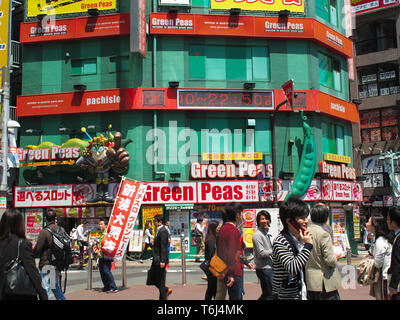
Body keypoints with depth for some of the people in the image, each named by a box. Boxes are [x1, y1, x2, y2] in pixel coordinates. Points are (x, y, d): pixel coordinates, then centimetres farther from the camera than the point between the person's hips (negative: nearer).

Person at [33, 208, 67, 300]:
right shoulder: (62, 230, 1)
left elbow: (37, 250, -12)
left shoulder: (44, 232, -16)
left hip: (46, 265, -6)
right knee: (56, 288, 19)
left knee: (45, 289, 1)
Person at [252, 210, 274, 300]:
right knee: (270, 295, -7)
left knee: (266, 294, 15)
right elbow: (261, 253, -18)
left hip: (268, 267, 9)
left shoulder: (266, 233, 16)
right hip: (264, 268, -9)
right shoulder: (257, 234, -13)